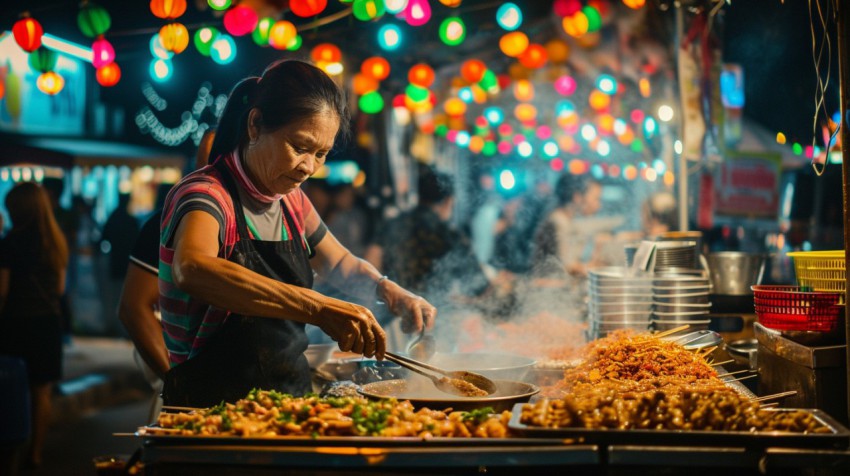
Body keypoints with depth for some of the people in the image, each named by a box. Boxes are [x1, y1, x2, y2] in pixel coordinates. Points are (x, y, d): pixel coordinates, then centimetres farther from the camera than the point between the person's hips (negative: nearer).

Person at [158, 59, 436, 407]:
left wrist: (389, 292, 7)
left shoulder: (291, 202, 10)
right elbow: (192, 270, -37)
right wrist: (318, 308, -43)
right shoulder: (206, 196, -14)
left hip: (288, 404, 7)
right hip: (210, 415, -7)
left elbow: (340, 264, 28)